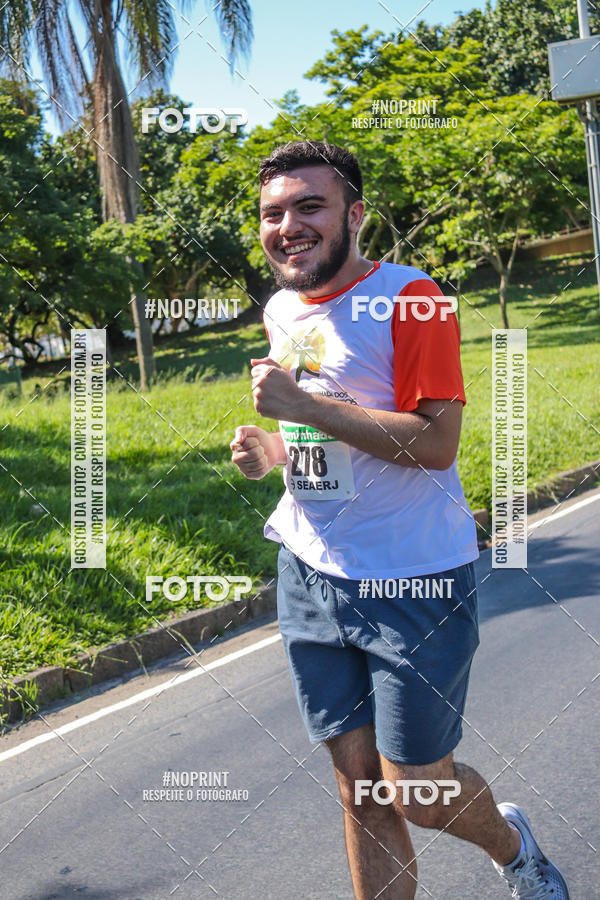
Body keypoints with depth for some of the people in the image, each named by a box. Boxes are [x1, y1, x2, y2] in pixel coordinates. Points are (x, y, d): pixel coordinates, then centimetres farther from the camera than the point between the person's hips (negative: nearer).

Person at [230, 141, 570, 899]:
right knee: (360, 790, 11)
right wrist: (269, 448, 2)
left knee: (420, 795, 5)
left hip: (414, 584, -6)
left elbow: (436, 442, -22)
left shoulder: (410, 299, -13)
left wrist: (304, 404, -24)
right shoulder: (279, 311, 10)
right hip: (310, 577, 6)